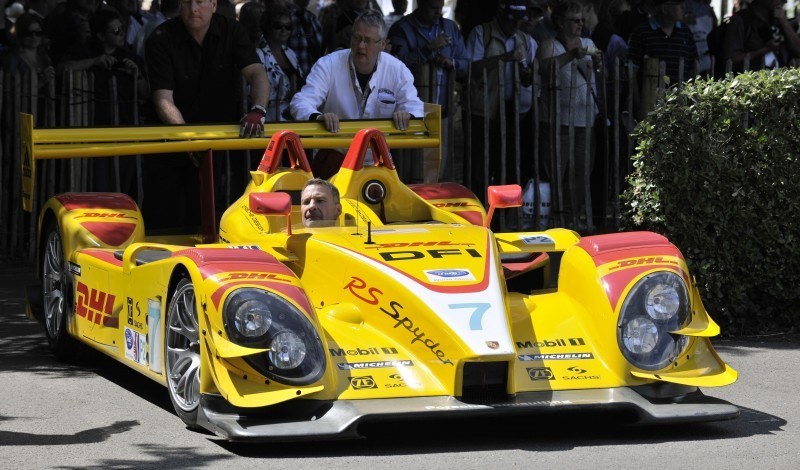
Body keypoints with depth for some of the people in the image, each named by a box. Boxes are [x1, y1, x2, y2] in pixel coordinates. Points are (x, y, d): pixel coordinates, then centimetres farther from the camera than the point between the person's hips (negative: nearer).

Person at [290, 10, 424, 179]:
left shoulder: (397, 70, -2)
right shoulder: (328, 65, -8)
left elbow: (414, 107, -2)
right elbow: (300, 103, -16)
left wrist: (406, 116, -28)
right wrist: (318, 117, -39)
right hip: (334, 153, -2)